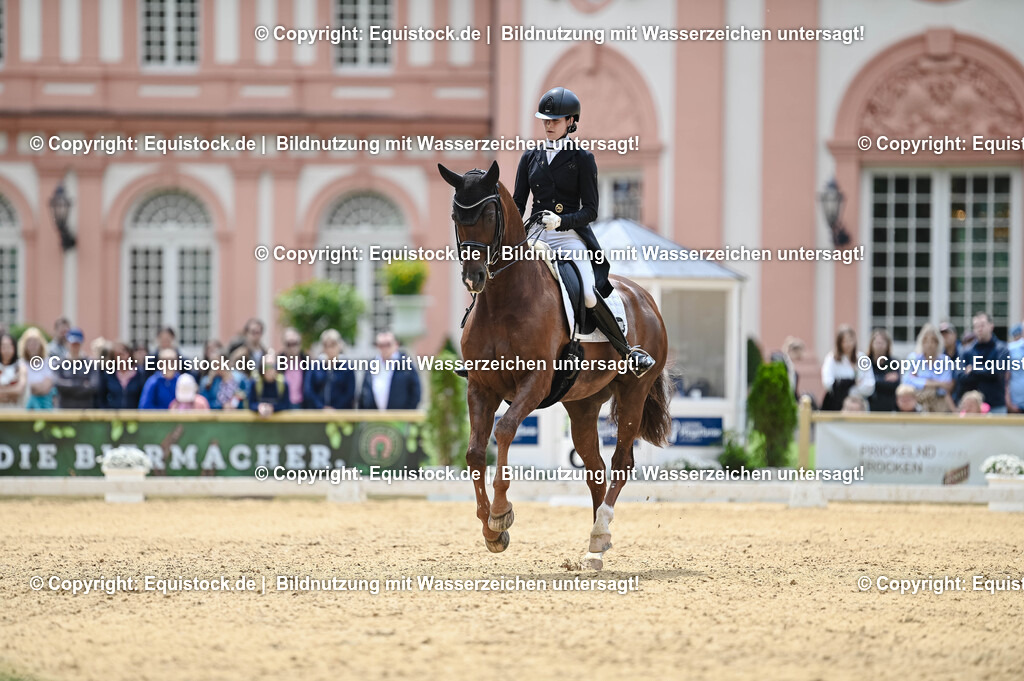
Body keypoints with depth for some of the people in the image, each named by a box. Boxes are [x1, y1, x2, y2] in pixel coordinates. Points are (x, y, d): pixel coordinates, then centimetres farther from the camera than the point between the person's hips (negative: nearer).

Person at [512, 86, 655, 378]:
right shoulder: (530, 158, 13)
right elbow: (518, 203, 13)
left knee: (590, 296, -22)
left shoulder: (582, 159, 1)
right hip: (535, 236, 4)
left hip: (571, 236, -4)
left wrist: (560, 220, -20)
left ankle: (628, 351, -6)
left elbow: (590, 210, -3)